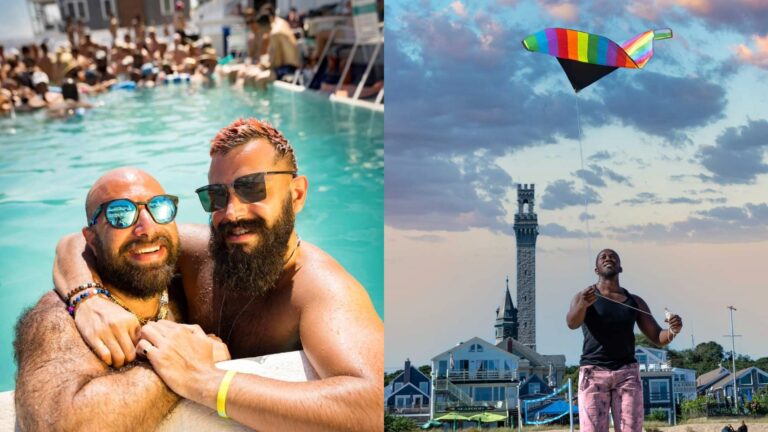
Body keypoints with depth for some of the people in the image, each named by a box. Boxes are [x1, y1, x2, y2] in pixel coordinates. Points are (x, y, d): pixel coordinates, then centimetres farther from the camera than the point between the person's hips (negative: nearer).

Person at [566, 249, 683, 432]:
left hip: (627, 373, 2)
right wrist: (583, 303, -38)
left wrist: (673, 330, -13)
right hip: (593, 373, -2)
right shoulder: (582, 296, 6)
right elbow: (572, 323, -15)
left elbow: (658, 338, 11)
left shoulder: (635, 302, 15)